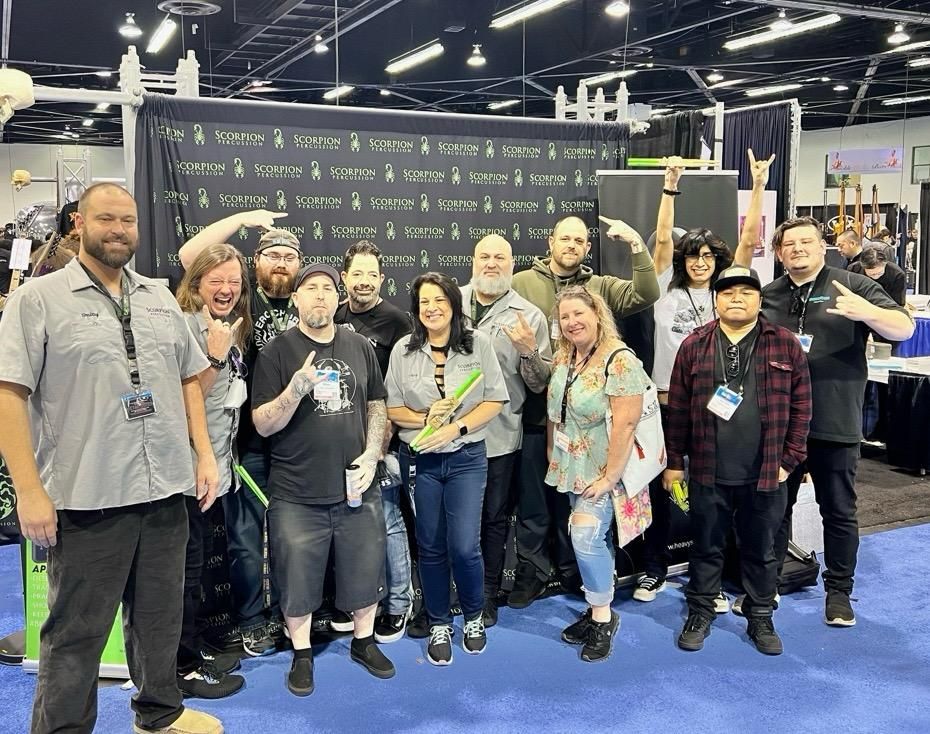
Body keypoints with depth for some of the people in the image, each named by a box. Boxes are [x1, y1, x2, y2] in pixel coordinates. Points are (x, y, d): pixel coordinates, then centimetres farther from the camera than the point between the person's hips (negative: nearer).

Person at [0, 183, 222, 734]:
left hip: (166, 492, 5)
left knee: (161, 618, 18)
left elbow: (189, 379, 17)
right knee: (76, 633, 7)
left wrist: (205, 453, 8)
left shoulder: (161, 299, 12)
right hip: (87, 499, -5)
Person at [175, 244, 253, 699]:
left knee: (195, 564, 18)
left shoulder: (231, 329, 13)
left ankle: (195, 650, 31)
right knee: (186, 567, 1)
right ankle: (183, 669, 13)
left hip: (216, 467, 9)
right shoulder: (186, 326, -14)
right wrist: (216, 357, -27)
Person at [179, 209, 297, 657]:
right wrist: (241, 219, -9)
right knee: (246, 535, 4)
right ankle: (251, 622, 17)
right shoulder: (242, 298, 2)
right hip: (249, 440, -3)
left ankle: (286, 616, 27)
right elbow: (189, 256, -7)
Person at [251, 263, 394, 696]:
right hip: (297, 496, -3)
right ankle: (302, 654, 29)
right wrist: (297, 388, -26)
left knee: (365, 570, 14)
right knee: (298, 578, 8)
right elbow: (263, 425, -9)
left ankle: (364, 641, 36)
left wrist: (371, 454, -3)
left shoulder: (359, 347, 5)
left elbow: (376, 406, 12)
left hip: (356, 488, 3)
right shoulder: (276, 352, -6)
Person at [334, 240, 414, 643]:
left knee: (388, 522, 1)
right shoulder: (335, 318, 10)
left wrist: (387, 431, -13)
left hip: (380, 441, -5)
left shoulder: (396, 320, -5)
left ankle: (398, 603, 14)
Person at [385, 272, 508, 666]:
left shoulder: (478, 343, -3)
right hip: (420, 458, 2)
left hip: (467, 457, -1)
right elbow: (391, 408, 2)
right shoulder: (403, 350, 1)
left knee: (464, 547, -6)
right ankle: (439, 625, 28)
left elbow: (495, 400, -4)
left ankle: (473, 616, 22)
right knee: (431, 547, 10)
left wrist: (455, 427, -16)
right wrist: (425, 419, -16)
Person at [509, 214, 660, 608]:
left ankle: (573, 571, 30)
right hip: (534, 411, -1)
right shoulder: (521, 283, 1)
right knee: (533, 498, 9)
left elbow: (646, 296, -6)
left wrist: (637, 244, -15)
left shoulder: (601, 287, 7)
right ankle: (531, 572, 23)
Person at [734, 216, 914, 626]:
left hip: (834, 423, -3)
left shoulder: (853, 286, -2)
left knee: (839, 512, 9)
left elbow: (905, 329, -10)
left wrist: (867, 313, -29)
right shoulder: (768, 296, 10)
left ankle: (839, 591, 24)